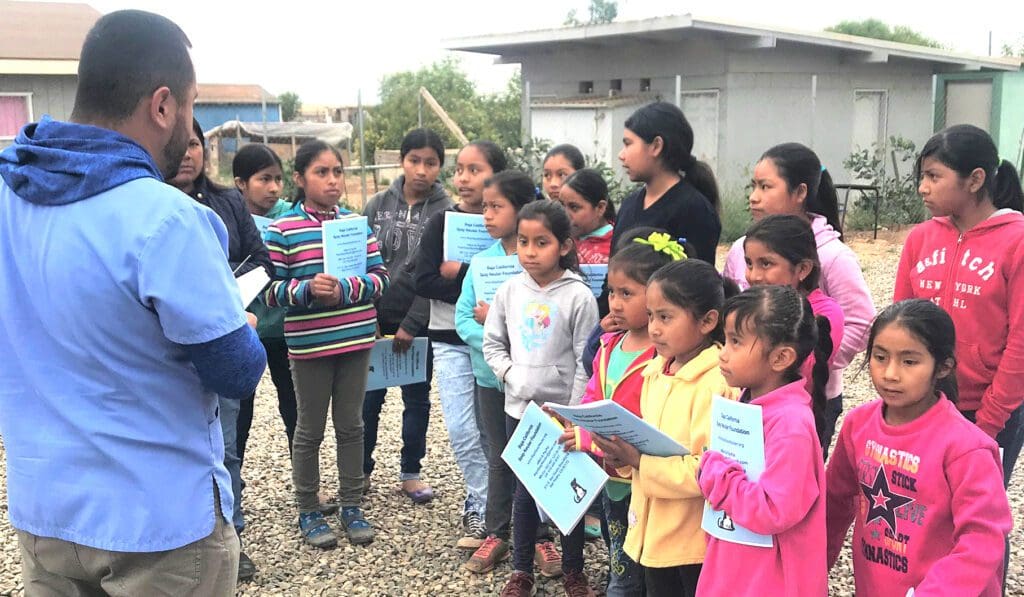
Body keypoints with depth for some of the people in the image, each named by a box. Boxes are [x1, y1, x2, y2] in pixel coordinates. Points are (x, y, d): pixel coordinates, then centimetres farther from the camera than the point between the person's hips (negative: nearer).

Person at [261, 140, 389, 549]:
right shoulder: (282, 230, -6)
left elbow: (380, 277, 1)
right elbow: (270, 290, -8)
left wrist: (345, 289, -16)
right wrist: (307, 289, -24)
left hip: (356, 340, 4)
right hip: (309, 344, -3)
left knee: (351, 426, 14)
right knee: (310, 430, 9)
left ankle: (351, 505, 28)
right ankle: (308, 511, 24)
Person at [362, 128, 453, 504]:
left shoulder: (444, 212, -6)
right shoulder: (378, 205, 2)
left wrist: (412, 324, -12)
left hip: (418, 321, -2)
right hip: (375, 318, 2)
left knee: (417, 399, 10)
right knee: (369, 397, 9)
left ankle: (410, 473, 23)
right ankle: (362, 470, 24)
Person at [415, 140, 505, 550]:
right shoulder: (441, 223, 1)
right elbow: (423, 282, -8)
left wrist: (459, 273, -15)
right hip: (450, 340, 1)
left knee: (490, 429, 6)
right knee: (461, 431, -3)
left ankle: (481, 508, 23)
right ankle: (488, 509, 14)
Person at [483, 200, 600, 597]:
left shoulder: (578, 297, -12)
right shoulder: (510, 290, -1)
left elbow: (586, 362, -12)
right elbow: (492, 343, 9)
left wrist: (575, 413, -13)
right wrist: (511, 374, -6)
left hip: (563, 412, -3)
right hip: (519, 408, 3)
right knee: (524, 490, 14)